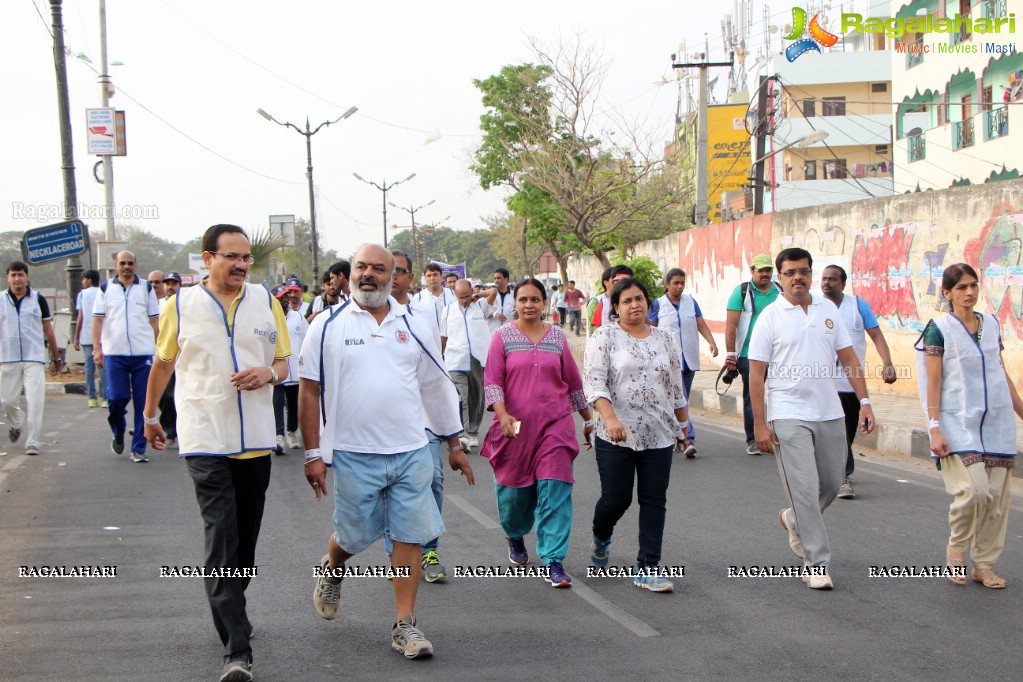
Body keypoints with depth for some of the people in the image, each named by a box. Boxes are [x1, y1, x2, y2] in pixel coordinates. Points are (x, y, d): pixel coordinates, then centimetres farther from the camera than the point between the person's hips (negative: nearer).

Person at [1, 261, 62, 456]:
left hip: (34, 358, -1)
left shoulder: (38, 299, 5)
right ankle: (16, 423, 40)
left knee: (35, 400, -10)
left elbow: (48, 330, 10)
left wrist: (56, 357, 11)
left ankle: (32, 441, -4)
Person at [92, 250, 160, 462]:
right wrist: (96, 347, -5)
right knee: (117, 397, -5)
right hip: (114, 353, 0)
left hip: (143, 353, 1)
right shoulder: (106, 289, 9)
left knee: (143, 403, 0)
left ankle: (139, 448, 7)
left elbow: (154, 320, 12)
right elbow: (97, 319, 6)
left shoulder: (146, 288, 10)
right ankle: (118, 434, 24)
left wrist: (160, 348, 6)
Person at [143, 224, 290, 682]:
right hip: (205, 439, -3)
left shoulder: (266, 302, 4)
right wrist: (150, 415, 20)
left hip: (256, 438, 3)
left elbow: (283, 363, 10)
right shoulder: (181, 306, -1)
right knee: (221, 539, -10)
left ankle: (230, 609, 37)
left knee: (246, 537, 13)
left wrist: (268, 374, -12)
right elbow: (162, 364, 12)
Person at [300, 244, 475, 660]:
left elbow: (437, 387, 14)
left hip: (412, 452, 2)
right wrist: (313, 454, -5)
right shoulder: (328, 326, -1)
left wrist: (454, 445, 16)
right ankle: (331, 570, 42)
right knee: (354, 535, 8)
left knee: (409, 537, 1)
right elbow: (310, 392, -1)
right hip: (354, 453, -2)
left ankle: (405, 626, 11)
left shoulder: (412, 326, 7)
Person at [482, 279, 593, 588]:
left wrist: (588, 420, 20)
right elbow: (492, 380, -4)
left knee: (555, 490, -9)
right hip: (516, 426, -1)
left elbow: (573, 381, 15)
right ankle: (515, 536, 42)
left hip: (555, 423, 1)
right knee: (514, 489, 10)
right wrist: (503, 415, -19)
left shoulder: (557, 336, 8)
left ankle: (553, 562, -5)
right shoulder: (503, 336, 2)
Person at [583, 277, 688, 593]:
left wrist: (683, 424, 19)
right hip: (616, 436, -4)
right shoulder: (604, 336, -3)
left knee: (654, 501, 2)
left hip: (659, 435, 4)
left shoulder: (665, 339, 11)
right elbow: (594, 382, -13)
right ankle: (600, 539, 34)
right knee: (616, 498, 0)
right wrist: (611, 418, -26)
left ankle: (647, 568, 8)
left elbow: (676, 386, 17)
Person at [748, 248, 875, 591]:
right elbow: (756, 373, -6)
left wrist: (864, 401, 3)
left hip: (830, 412, 5)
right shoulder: (770, 317, -5)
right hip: (789, 416, -5)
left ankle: (794, 519, 40)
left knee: (832, 483, 13)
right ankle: (816, 564, 3)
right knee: (805, 488, -6)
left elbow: (849, 357, 11)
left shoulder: (829, 309, 7)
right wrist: (760, 423, -10)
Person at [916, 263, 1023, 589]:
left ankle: (984, 565, 15)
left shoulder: (991, 324, 12)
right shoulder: (939, 329, -3)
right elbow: (933, 382, -6)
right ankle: (956, 548, 9)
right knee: (975, 490, -17)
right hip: (959, 424, -5)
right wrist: (934, 427, -12)